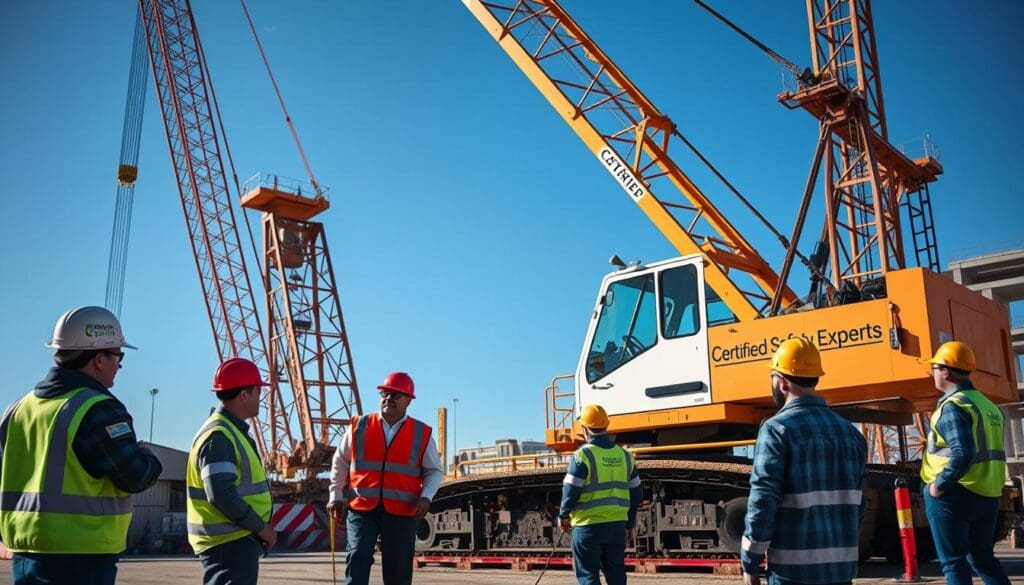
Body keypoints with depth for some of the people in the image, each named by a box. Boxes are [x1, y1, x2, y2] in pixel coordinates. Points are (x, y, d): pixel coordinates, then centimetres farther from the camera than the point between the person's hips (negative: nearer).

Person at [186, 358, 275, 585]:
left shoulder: (232, 430, 15)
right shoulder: (218, 435, -18)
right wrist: (261, 527, -17)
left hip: (236, 539, 11)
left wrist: (259, 527, 12)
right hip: (228, 542, -11)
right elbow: (221, 494, -27)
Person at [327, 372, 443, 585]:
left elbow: (434, 470, 10)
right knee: (358, 556, -17)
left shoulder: (422, 434, 5)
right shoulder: (359, 427, 5)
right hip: (361, 508, 0)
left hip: (402, 512, 1)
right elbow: (340, 462, 13)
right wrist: (336, 495, 4)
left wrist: (426, 496, -7)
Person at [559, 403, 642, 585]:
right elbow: (636, 494, 11)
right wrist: (630, 525, 20)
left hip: (589, 525, -5)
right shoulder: (624, 455, 7)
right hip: (618, 525, 5)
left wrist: (563, 515, 5)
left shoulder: (583, 455, -11)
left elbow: (571, 491, -12)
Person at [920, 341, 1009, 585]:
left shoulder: (953, 406, -16)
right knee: (982, 557, 17)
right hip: (987, 496, 8)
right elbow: (988, 453, 16)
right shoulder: (988, 405, 12)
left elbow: (963, 454, -27)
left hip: (953, 496, -8)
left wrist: (939, 485, -17)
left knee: (953, 562, 1)